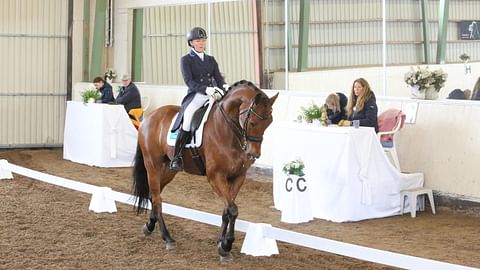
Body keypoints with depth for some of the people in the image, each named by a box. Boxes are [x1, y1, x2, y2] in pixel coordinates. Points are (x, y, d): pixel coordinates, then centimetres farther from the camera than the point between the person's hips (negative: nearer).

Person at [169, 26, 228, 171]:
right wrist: (205, 89, -23)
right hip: (195, 95, -5)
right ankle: (176, 157, -26)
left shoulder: (211, 60, 21)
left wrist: (224, 86, -13)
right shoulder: (186, 60, 7)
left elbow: (218, 78, 11)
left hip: (213, 94, 5)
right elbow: (188, 80, -7)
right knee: (188, 114, -30)